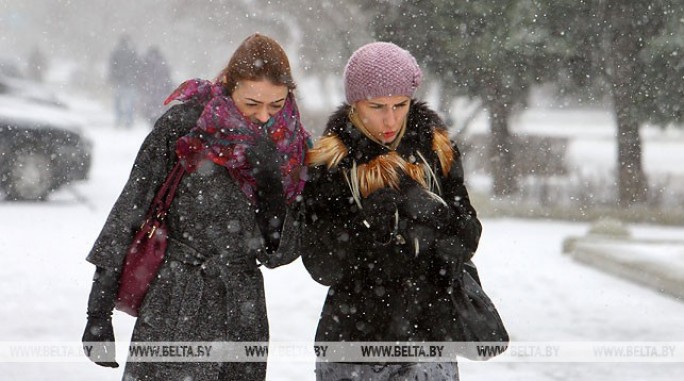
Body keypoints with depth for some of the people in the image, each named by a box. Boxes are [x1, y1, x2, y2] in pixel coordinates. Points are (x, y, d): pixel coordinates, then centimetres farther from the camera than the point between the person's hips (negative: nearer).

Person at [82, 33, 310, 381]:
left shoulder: (290, 144, 2)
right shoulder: (182, 126, -7)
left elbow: (281, 252, 1)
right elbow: (128, 212, -3)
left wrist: (270, 181, -15)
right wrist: (99, 313, -5)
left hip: (244, 311, 4)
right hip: (176, 310, -4)